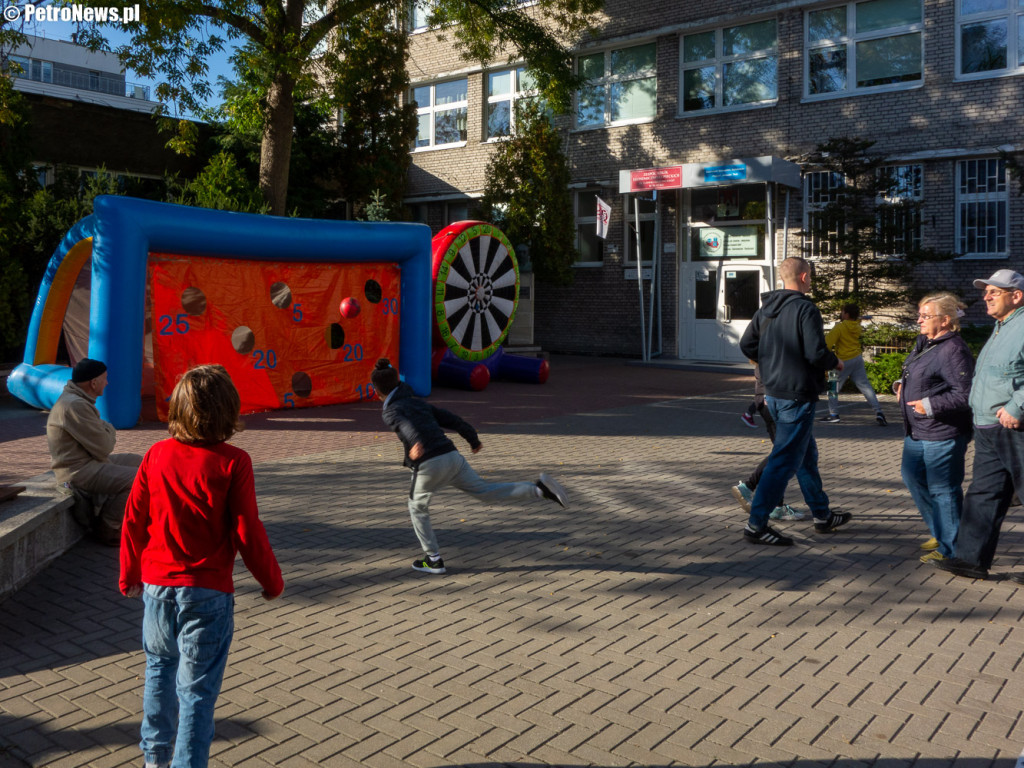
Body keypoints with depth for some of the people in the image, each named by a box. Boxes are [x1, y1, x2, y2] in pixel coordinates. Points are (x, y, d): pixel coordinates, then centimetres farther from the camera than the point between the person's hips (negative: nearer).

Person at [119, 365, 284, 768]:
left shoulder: (157, 455, -3)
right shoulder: (232, 462, -15)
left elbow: (134, 520, 3)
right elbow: (247, 531, -13)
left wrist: (129, 575, 19)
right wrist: (272, 580, 1)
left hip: (157, 586, 5)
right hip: (207, 591, -5)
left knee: (159, 668, 23)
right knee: (196, 685, 5)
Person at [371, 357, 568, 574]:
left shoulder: (390, 411, 4)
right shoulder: (419, 403, 23)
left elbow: (405, 424, -19)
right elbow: (451, 419, 23)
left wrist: (415, 443, -39)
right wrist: (473, 438, 36)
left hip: (428, 465, -6)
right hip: (452, 457, 6)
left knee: (418, 508, 19)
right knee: (485, 492, 12)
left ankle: (434, 560, 21)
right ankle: (540, 489, -5)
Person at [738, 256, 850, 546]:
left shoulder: (765, 310, 8)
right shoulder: (805, 309, -16)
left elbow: (746, 345, 9)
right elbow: (816, 353, -22)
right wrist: (836, 362, -2)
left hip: (773, 393, 9)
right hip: (797, 395, -9)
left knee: (807, 455, 20)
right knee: (785, 460, -4)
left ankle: (823, 515, 33)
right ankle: (757, 524, -3)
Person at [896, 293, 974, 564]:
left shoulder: (953, 350, -20)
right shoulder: (925, 343, 11)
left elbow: (965, 395, -24)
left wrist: (930, 405, -22)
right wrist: (902, 385, 9)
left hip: (942, 435, -11)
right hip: (917, 431, 11)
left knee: (942, 489, -1)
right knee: (912, 477, 19)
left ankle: (949, 548, 12)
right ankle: (940, 532, 34)